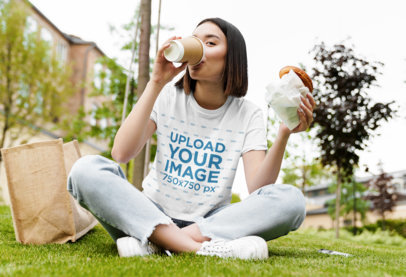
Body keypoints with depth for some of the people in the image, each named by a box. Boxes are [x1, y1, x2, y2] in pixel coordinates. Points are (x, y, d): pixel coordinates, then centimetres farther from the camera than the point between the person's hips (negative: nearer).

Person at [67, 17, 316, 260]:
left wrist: (284, 135, -28)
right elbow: (121, 154, -16)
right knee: (86, 169, -25)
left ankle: (153, 242, -30)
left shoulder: (247, 114, 0)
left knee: (291, 200, -26)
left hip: (210, 220, 0)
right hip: (153, 214, 0)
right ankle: (202, 248, -36)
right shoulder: (167, 97, 1)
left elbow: (258, 189, -13)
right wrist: (156, 84, -18)